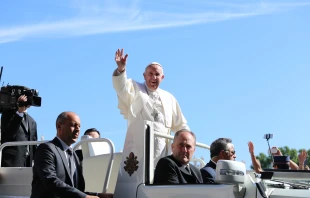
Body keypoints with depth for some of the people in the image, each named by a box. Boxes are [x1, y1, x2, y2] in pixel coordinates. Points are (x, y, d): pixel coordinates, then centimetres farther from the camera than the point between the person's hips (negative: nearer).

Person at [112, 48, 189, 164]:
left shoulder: (169, 98, 25)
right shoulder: (135, 89, 13)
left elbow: (179, 124, 26)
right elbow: (122, 88, -9)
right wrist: (121, 69, -28)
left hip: (161, 147, 4)